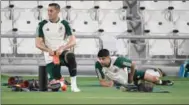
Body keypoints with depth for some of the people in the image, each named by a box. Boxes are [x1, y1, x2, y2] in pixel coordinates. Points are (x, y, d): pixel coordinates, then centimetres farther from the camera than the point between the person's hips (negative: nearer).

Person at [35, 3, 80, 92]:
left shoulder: (64, 24, 3)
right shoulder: (43, 24, 2)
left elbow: (73, 41, -7)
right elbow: (38, 44, -2)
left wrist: (62, 48, -26)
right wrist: (48, 50, -21)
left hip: (63, 52, 0)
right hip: (50, 56, 0)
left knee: (70, 56, -39)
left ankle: (73, 85, -31)